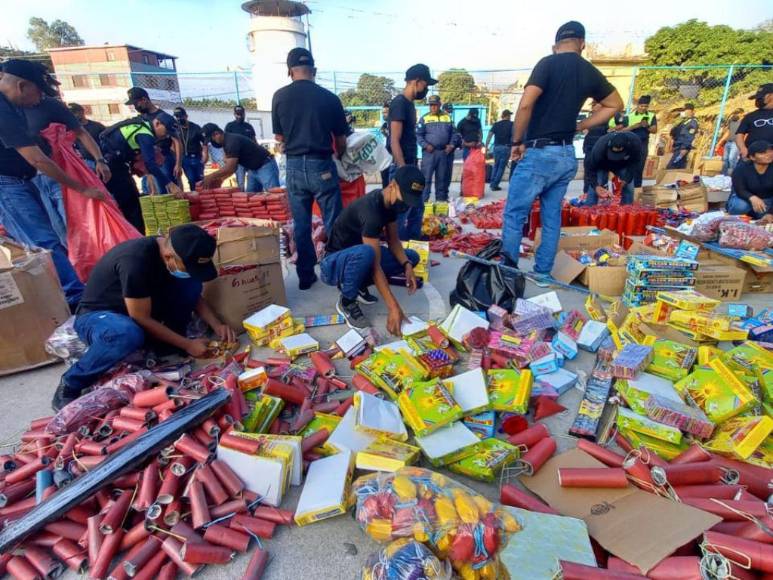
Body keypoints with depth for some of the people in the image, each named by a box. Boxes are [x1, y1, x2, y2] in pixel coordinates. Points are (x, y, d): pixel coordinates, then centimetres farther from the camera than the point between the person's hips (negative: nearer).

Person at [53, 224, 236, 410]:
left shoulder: (176, 253, -13)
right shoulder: (136, 260, -35)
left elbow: (193, 295, 1)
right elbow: (142, 319, -27)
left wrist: (216, 325, -13)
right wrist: (187, 344, -22)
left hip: (140, 310, 7)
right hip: (97, 315, -6)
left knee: (191, 284, -13)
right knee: (129, 334, -41)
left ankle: (167, 345, -1)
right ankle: (69, 385, -16)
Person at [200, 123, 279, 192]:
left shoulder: (232, 141, -22)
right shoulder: (226, 143, 9)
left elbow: (230, 168, -26)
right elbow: (233, 167, 11)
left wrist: (210, 177, -17)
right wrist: (220, 179, 0)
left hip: (266, 166, -10)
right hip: (253, 169, 10)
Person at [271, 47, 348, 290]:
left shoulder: (280, 96, 2)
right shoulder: (329, 97, -3)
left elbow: (279, 137, 12)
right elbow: (341, 140, 5)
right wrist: (339, 157, 26)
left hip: (294, 167, 2)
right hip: (321, 166, -2)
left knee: (301, 225, 10)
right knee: (333, 222, 7)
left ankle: (305, 275, 17)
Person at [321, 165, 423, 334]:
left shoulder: (391, 201, -6)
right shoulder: (370, 210, -33)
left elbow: (393, 240, 1)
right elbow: (375, 266, -36)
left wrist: (407, 266, -18)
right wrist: (393, 308, -39)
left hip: (358, 255, 9)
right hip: (334, 263, -8)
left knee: (412, 257, 1)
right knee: (365, 253, -42)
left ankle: (359, 285, 5)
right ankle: (346, 301, -14)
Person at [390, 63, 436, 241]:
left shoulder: (410, 104, 15)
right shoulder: (399, 103, -14)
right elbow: (395, 141, -20)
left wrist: (412, 168, 19)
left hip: (410, 167, 10)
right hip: (402, 169, -10)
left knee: (417, 208, 16)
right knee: (401, 211, -3)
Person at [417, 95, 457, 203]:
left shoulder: (447, 118, 12)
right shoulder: (424, 118, 1)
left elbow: (453, 133, 16)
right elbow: (418, 134, -4)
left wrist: (451, 145, 1)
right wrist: (425, 146, -16)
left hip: (443, 152, 4)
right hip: (429, 152, -4)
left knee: (441, 177, 10)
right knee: (426, 177, -7)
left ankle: (441, 198, 19)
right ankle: (423, 200, -4)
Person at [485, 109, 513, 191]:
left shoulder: (496, 124, 10)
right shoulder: (511, 124, 1)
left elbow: (489, 135, 0)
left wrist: (486, 146, -1)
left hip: (496, 147, 4)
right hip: (506, 147, -3)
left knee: (496, 165, 18)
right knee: (502, 167, 2)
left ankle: (492, 183, 12)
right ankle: (495, 185, -2)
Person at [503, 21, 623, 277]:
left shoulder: (549, 63, -5)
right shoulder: (590, 72, 12)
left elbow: (526, 104, -18)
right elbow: (615, 105, 25)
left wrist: (517, 142, -6)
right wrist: (579, 126, 19)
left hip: (539, 153, -6)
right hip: (567, 156, 6)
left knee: (514, 214, 0)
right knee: (552, 217, 12)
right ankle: (543, 274, 17)